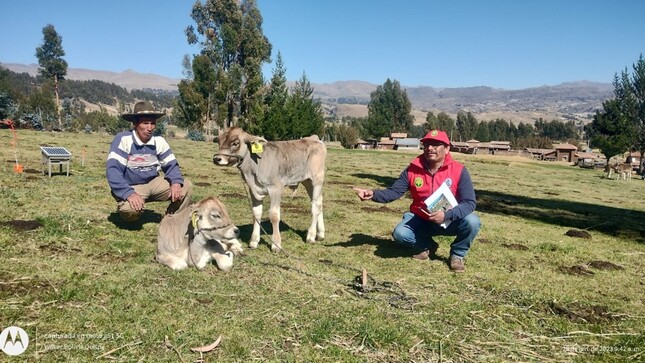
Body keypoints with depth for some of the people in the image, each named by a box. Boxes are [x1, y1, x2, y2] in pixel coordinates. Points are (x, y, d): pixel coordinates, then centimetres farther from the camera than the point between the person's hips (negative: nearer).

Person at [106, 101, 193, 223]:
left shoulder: (159, 141, -3)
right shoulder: (123, 139, -18)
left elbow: (171, 165, 2)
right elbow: (113, 170, -25)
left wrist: (176, 182, -21)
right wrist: (129, 194, -38)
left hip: (153, 183, 5)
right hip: (130, 187, -5)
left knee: (186, 186, -10)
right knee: (129, 208, -36)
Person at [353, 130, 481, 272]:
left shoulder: (458, 170, -16)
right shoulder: (413, 169, -9)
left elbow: (470, 202, -21)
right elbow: (394, 192, -9)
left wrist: (447, 215, -38)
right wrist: (373, 194, -29)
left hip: (449, 221, -1)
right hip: (421, 220, 2)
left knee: (472, 222, -30)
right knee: (400, 233, -25)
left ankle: (457, 255, 1)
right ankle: (427, 247, 10)